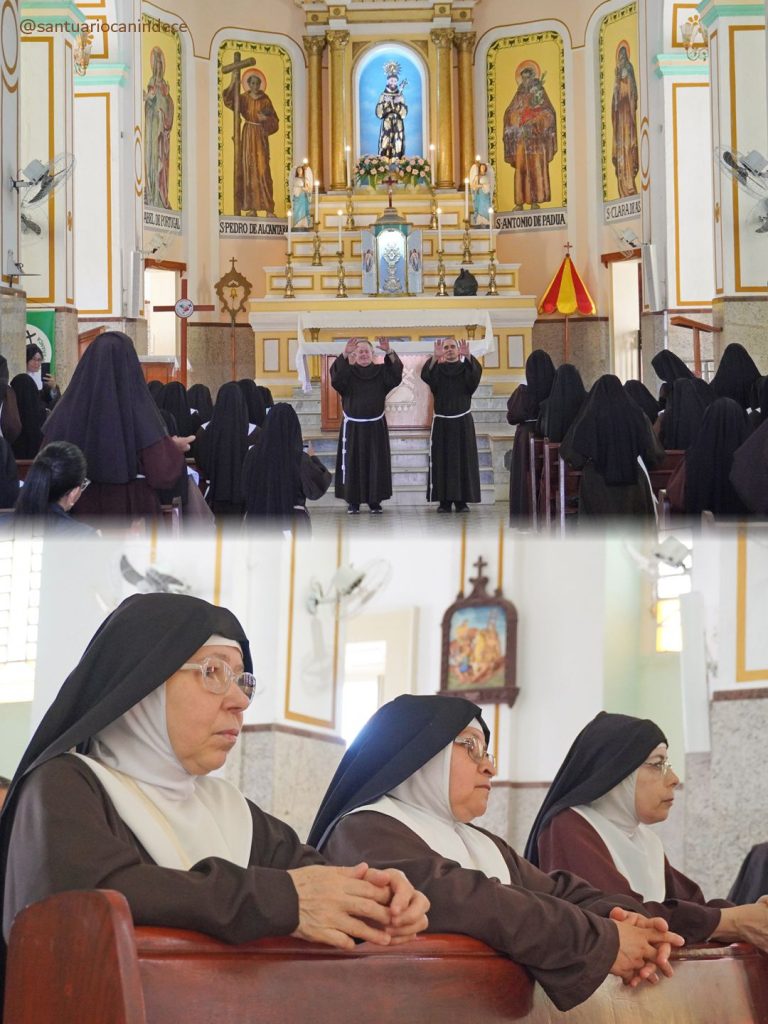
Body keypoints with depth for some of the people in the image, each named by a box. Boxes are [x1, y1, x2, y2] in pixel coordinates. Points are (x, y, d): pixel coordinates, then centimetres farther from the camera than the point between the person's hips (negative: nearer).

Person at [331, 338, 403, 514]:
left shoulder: (381, 372, 4)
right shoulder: (348, 372, 1)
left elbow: (395, 376, -14)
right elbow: (336, 378, -20)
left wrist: (389, 353, -28)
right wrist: (345, 354, -34)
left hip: (376, 427, 1)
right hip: (353, 427, -1)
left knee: (376, 463, 1)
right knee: (353, 464, -1)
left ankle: (375, 501, 9)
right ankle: (352, 501, 5)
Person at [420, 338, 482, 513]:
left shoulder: (466, 369, 6)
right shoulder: (437, 369, 7)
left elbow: (477, 372, -17)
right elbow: (425, 375, -16)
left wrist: (468, 357, -36)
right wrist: (434, 358, -33)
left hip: (463, 422, 0)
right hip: (441, 423, 0)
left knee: (463, 461, -3)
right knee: (442, 461, -3)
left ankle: (462, 500, 1)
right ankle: (444, 500, -1)